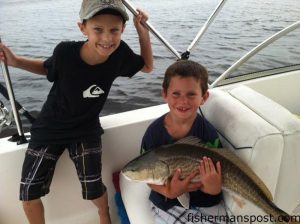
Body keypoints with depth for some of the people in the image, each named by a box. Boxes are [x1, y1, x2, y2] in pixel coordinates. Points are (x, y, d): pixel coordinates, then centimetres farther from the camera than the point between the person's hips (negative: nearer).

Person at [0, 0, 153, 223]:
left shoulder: (120, 53, -20)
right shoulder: (66, 52, -25)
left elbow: (148, 66, 0)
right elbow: (49, 68, 0)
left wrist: (143, 32, -13)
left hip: (86, 130, 1)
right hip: (50, 129, 0)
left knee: (93, 188, -1)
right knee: (28, 192, 4)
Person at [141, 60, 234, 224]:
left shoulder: (208, 133, -15)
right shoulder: (154, 132, -13)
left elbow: (214, 177, -11)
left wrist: (214, 188, -34)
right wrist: (169, 191, -24)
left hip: (207, 203, 1)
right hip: (168, 203, 0)